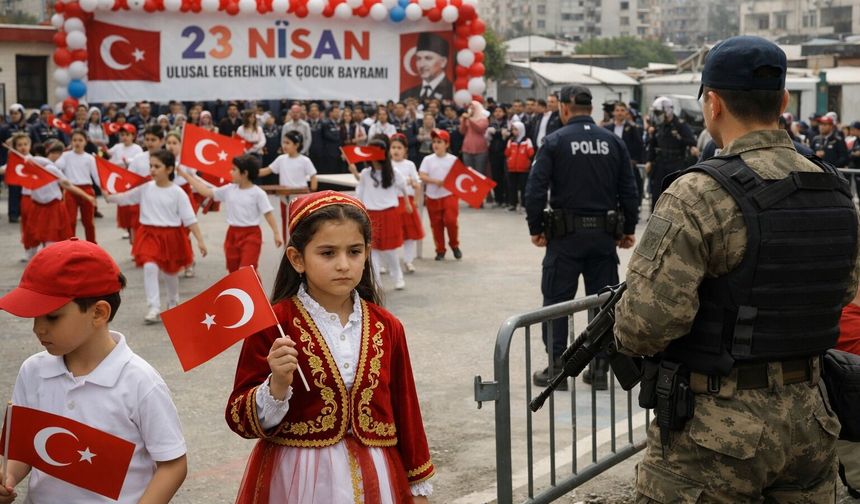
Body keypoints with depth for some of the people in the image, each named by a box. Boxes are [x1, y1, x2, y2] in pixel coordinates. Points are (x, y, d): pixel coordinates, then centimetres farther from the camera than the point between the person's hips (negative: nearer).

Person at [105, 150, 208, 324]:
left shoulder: (177, 193, -10)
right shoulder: (145, 188, -1)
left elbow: (190, 219, -9)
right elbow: (125, 197, 10)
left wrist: (200, 240, -12)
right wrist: (108, 196, -2)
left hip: (171, 236, -1)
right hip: (149, 234, 1)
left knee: (170, 273, 16)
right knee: (150, 267, -20)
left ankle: (173, 305, 40)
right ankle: (153, 308, -14)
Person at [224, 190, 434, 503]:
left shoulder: (386, 328, 0)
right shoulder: (273, 324, -10)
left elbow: (405, 411, 8)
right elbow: (241, 420, -9)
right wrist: (277, 385, -26)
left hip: (372, 477, 3)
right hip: (298, 479, -3)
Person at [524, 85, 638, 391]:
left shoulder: (555, 141, -6)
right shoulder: (613, 142, 4)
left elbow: (535, 189, -11)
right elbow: (629, 190, 4)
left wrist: (535, 228, 0)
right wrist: (628, 230, 12)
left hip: (566, 234, -3)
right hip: (604, 234, 3)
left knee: (556, 301, 6)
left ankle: (556, 368, 7)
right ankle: (600, 368, 14)